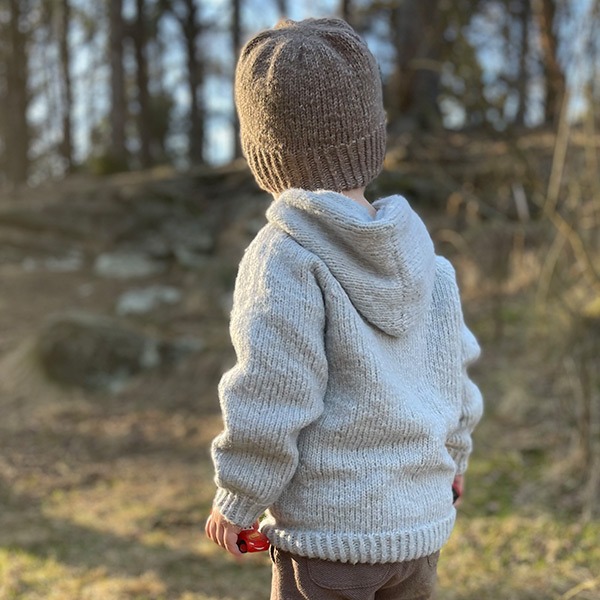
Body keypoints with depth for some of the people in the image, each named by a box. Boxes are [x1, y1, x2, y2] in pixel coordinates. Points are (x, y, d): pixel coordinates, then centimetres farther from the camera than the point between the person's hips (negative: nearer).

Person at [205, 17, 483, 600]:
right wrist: (453, 451, 28)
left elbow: (270, 397, -19)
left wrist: (235, 502, -6)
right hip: (421, 523, 6)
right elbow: (455, 366, 11)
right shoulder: (418, 251, 2)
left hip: (326, 531, -6)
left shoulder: (285, 257, -18)